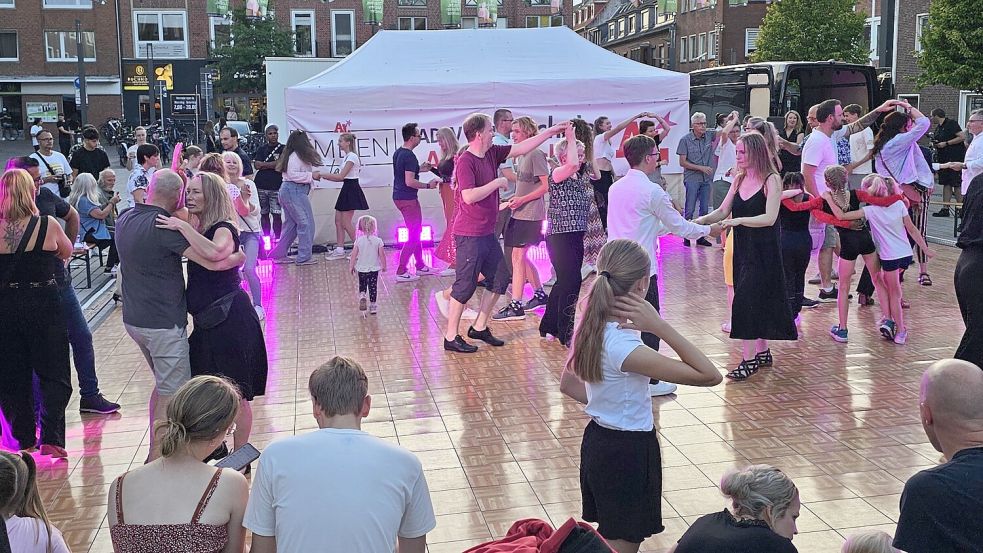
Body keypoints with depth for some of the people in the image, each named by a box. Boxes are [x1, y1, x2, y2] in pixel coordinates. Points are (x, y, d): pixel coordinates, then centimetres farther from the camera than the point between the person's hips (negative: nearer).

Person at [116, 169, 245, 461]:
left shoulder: (125, 219, 4)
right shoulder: (164, 226, -20)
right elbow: (214, 262, -25)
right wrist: (239, 257, -8)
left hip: (134, 318, 9)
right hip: (163, 323, -9)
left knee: (164, 384, 23)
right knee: (172, 393, 0)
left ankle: (156, 451, 31)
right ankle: (157, 462, 4)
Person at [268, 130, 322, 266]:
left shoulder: (295, 155, 18)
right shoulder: (296, 156, -13)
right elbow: (292, 174, -20)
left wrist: (312, 175, 11)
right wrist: (311, 176, -17)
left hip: (288, 192, 11)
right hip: (294, 191, -11)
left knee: (291, 224, 15)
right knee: (305, 223, -6)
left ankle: (279, 254, 18)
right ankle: (304, 257, -3)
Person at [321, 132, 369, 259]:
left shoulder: (352, 157, -14)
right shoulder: (346, 157, 16)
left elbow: (341, 176, -21)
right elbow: (342, 178, 14)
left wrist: (323, 175, -16)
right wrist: (325, 176, 5)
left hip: (351, 190, -10)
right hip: (346, 190, 10)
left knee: (346, 223, -7)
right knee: (338, 221, 8)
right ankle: (339, 250, 11)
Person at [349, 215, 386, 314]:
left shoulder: (359, 241, -11)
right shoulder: (378, 241, -12)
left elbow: (354, 255, -7)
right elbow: (382, 255, -7)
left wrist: (351, 266, 6)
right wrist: (384, 265, 8)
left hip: (362, 268, 1)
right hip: (374, 268, 0)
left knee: (362, 285, 19)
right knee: (373, 287, 11)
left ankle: (362, 296, -8)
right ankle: (372, 305, 14)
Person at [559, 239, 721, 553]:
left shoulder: (591, 327, -5)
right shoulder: (624, 347, -29)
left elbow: (567, 385, 10)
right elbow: (709, 376, -29)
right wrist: (659, 326, -31)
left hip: (598, 439, 9)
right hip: (628, 450, -8)